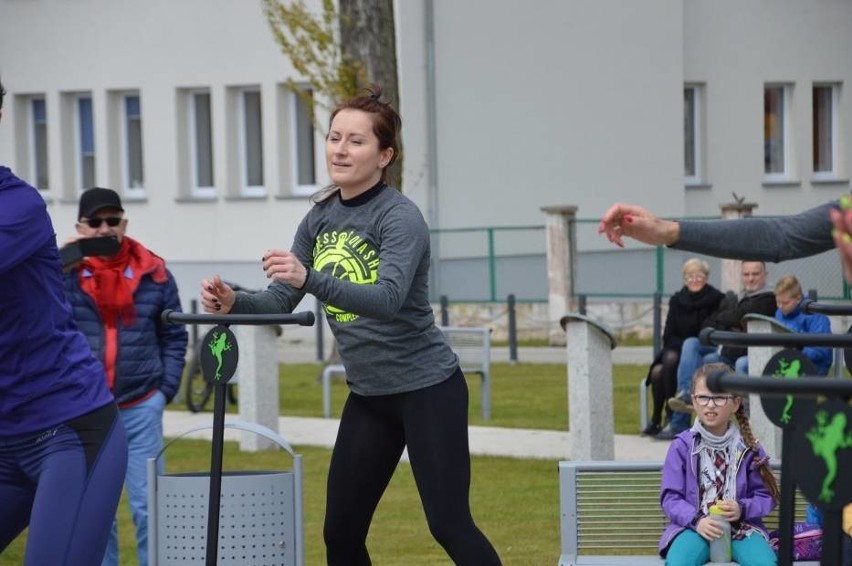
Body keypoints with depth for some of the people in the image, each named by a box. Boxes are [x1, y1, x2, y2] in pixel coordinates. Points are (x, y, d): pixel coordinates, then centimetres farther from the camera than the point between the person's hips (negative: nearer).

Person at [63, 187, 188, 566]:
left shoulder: (153, 271, 2)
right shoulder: (64, 271, 0)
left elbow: (174, 337, 9)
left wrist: (166, 388, 0)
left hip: (141, 408, 0)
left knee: (148, 507, 2)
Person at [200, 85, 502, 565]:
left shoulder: (400, 217, -17)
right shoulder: (320, 218, 4)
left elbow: (388, 298, -33)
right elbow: (281, 300, 3)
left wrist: (310, 278, -47)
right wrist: (234, 302, -19)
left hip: (427, 388, -7)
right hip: (369, 395, 7)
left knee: (450, 525, -7)